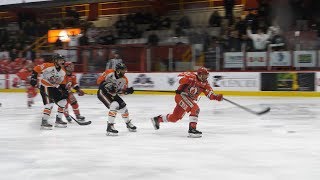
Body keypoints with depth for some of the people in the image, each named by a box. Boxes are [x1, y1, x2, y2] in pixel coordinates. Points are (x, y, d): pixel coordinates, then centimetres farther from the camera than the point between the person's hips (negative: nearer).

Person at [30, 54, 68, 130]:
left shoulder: (63, 71, 3)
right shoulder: (47, 66, -18)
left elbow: (62, 83, 10)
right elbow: (36, 69, -13)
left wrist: (64, 90, -3)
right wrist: (33, 78, -18)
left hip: (54, 88, 8)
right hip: (45, 87, -8)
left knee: (63, 102, 5)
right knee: (49, 104, -21)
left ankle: (58, 120, 16)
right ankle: (44, 122, -17)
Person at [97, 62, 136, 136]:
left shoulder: (124, 80, -6)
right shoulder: (109, 73, -23)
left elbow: (123, 90, 3)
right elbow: (99, 80, -18)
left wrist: (128, 90, -17)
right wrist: (107, 85, -30)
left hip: (112, 94, 7)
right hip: (102, 92, -7)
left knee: (123, 106, 8)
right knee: (114, 105, -27)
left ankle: (128, 124, 35)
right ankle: (110, 127, -24)